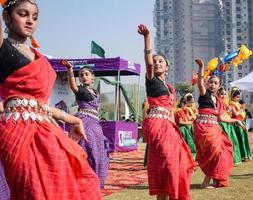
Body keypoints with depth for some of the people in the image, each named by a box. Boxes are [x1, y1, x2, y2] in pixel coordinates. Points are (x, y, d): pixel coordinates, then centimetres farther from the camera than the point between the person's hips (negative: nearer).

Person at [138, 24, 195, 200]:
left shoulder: (170, 88, 22)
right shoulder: (152, 81, 3)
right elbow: (148, 62, -17)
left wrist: (175, 130, 16)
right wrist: (147, 37, -26)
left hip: (169, 126, 7)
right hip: (156, 124, -7)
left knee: (175, 161, 8)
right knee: (164, 161, -14)